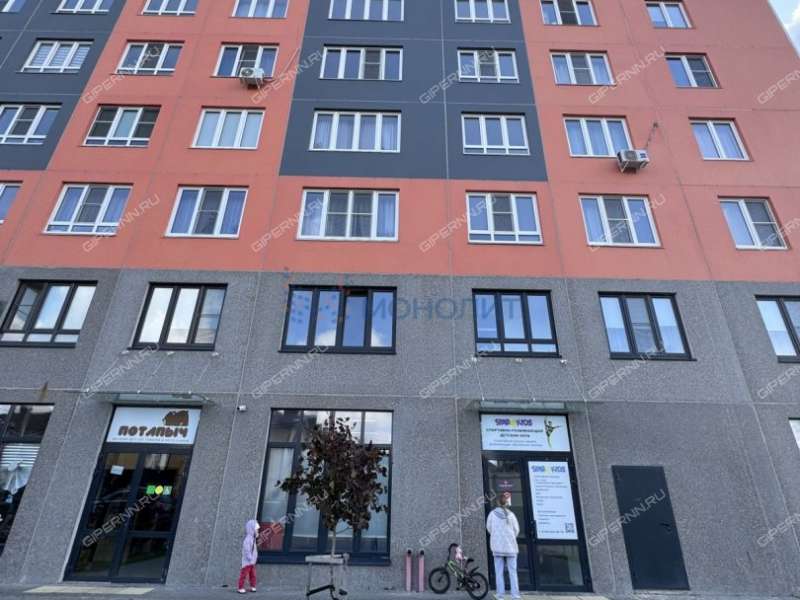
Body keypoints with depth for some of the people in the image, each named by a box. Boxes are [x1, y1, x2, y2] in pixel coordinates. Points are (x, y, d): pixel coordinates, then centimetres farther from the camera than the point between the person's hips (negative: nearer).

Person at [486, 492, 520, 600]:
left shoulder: (492, 514, -3)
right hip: (511, 546, 0)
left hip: (497, 546, 0)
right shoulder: (511, 514, -4)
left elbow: (489, 528, 8)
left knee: (499, 572, 5)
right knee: (513, 572, 7)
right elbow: (516, 530, 3)